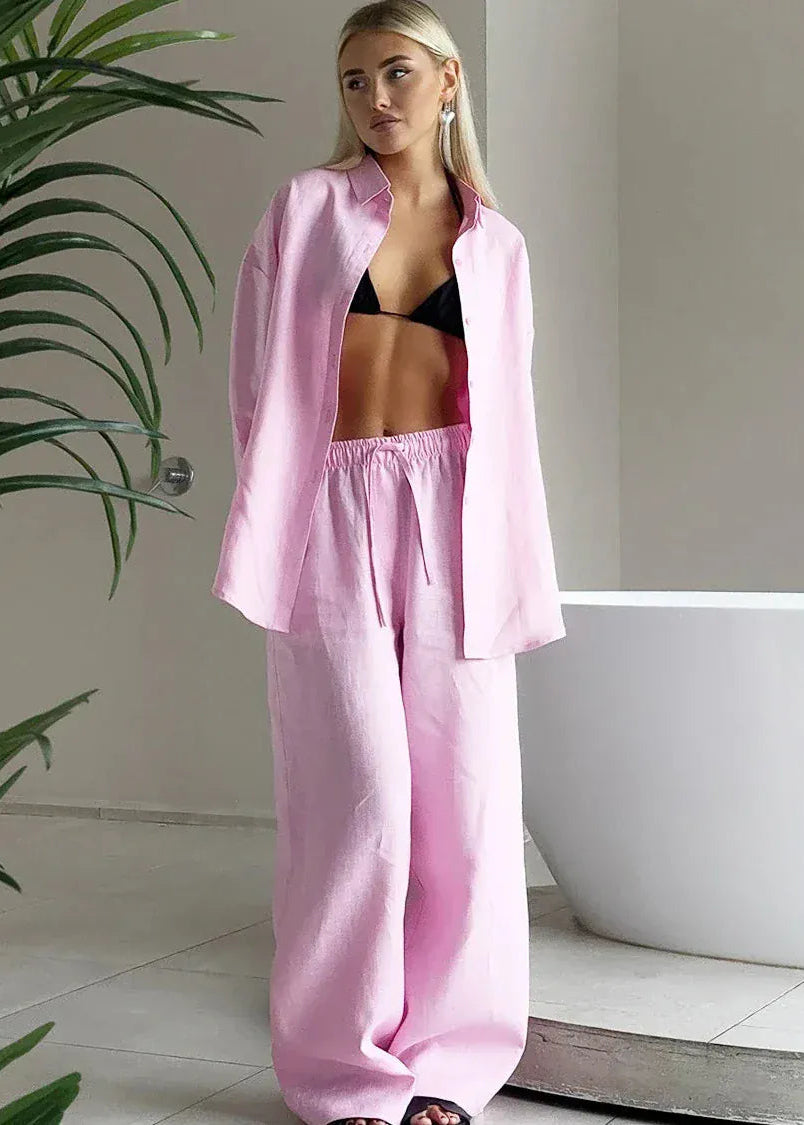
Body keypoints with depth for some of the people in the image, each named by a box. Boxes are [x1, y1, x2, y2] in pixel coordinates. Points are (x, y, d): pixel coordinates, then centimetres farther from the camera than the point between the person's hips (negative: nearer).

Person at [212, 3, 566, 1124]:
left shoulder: (494, 242, 13)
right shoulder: (305, 207, 8)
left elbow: (506, 412, 13)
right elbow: (257, 376, 5)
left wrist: (513, 570, 6)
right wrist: (273, 521, -2)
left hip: (453, 524, 2)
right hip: (332, 516, -2)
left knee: (462, 790, -1)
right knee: (361, 792, -8)